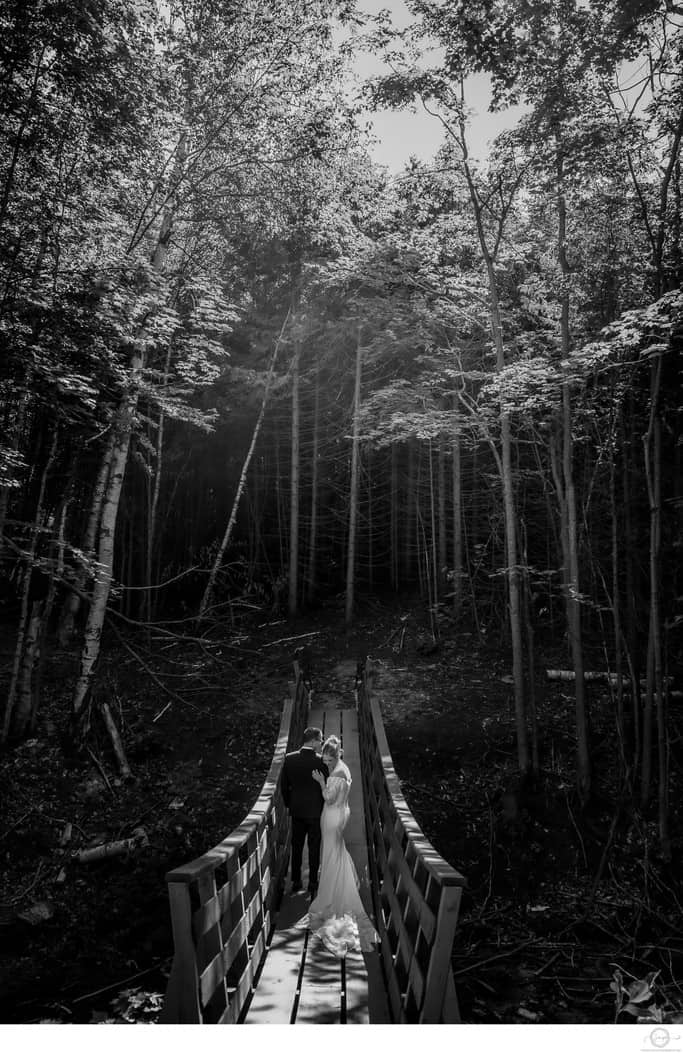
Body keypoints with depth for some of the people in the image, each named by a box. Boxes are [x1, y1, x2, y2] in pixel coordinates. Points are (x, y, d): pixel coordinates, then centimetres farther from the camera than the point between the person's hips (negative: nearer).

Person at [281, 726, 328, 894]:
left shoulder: (289, 759, -8)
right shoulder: (320, 761, -19)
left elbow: (284, 786, -1)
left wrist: (289, 805, 13)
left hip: (296, 811, 3)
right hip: (315, 811, -3)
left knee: (296, 847, 16)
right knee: (314, 848, 11)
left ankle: (296, 882, 25)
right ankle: (312, 883, 20)